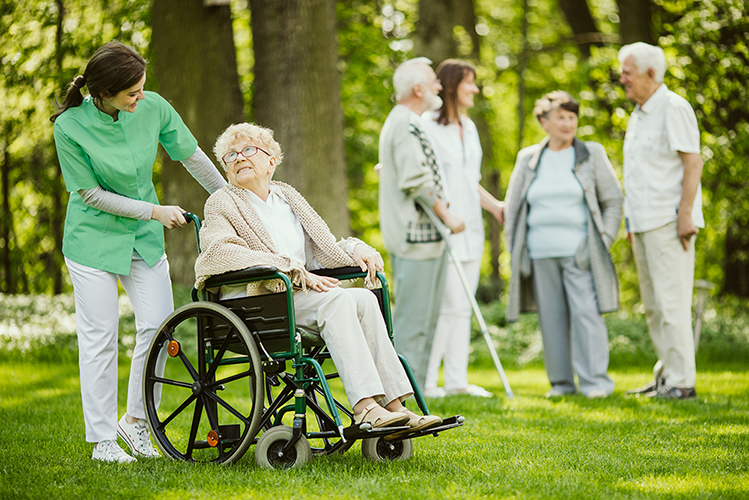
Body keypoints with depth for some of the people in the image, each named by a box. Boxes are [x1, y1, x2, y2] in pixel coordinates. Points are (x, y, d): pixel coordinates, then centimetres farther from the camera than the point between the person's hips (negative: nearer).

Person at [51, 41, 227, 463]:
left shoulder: (154, 108, -12)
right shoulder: (70, 127, -21)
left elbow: (193, 157, 2)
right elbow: (91, 194, -13)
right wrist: (155, 211, -13)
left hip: (144, 238, 4)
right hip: (93, 238, -4)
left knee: (160, 325, -3)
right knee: (100, 337, -1)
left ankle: (136, 420, 17)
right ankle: (102, 440, 9)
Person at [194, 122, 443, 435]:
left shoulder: (288, 196, 25)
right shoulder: (221, 204, 7)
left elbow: (325, 250, 26)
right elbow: (224, 251, -13)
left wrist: (354, 249, 1)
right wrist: (296, 270, -19)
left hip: (301, 293, 6)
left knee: (364, 298, -23)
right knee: (337, 299, -30)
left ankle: (393, 403, -30)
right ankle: (364, 405, -40)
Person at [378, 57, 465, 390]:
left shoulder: (398, 120, 21)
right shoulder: (408, 124, -14)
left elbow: (386, 170, 29)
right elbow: (417, 179, -21)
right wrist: (447, 216, -13)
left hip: (411, 234, 11)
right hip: (417, 235, -11)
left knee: (425, 314, 13)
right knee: (414, 316, -8)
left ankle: (416, 384, 16)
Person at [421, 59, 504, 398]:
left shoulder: (469, 127, 16)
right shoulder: (428, 126, -9)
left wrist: (496, 206, 20)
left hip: (470, 229, 8)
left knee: (462, 307, 8)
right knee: (449, 304, -11)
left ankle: (457, 381, 12)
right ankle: (424, 380, -4)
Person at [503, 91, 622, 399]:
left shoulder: (592, 155, 7)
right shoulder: (528, 159, 12)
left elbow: (613, 200, 8)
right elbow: (512, 206, 17)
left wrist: (604, 240, -2)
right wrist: (515, 251, 10)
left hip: (579, 252, -2)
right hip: (541, 254, 2)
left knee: (586, 312, -10)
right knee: (552, 316, 3)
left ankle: (595, 380, -7)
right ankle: (561, 381, 11)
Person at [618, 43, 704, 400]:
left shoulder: (674, 109, -8)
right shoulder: (637, 117, 19)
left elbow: (693, 163, -13)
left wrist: (685, 214, -19)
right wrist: (630, 221, 18)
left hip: (668, 222, -9)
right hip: (643, 223, 9)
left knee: (671, 302, -10)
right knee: (653, 304, 11)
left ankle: (682, 380, -7)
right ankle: (666, 375, 18)